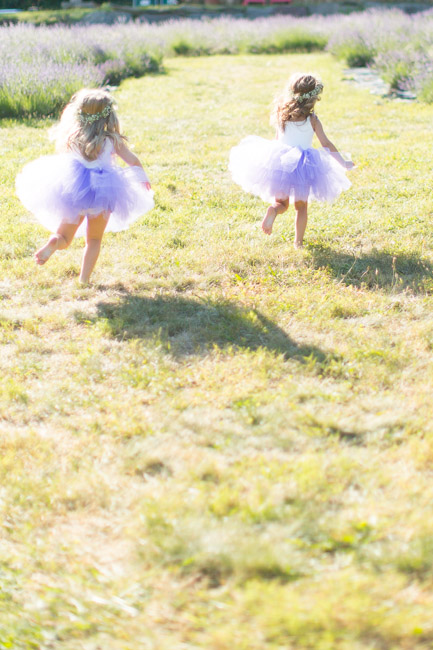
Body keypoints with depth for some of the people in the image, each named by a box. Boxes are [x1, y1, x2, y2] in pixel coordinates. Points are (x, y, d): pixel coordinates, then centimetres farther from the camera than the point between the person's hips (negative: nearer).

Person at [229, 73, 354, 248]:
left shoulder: (282, 116, -1)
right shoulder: (312, 120, -9)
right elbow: (326, 144, -7)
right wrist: (343, 163, 1)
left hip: (280, 161, 2)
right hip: (303, 166, -2)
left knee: (281, 203, 16)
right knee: (301, 206, 16)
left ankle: (273, 209, -18)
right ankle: (298, 241, 16)